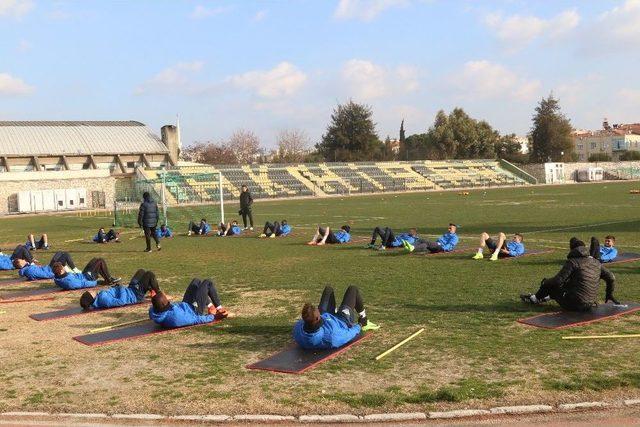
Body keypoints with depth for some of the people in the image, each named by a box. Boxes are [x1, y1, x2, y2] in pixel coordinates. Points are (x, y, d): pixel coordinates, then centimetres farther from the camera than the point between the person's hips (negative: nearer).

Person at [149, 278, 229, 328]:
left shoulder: (152, 313, -29)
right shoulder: (176, 317, -47)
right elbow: (198, 320, -30)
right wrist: (213, 316, -17)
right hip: (195, 310, -7)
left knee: (196, 281, 21)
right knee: (208, 282, 6)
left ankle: (210, 306, 38)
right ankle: (219, 309, 25)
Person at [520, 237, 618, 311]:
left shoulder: (572, 262, -13)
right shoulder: (596, 262, 8)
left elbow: (558, 281, -18)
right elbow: (611, 278, 13)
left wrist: (545, 282, 3)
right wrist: (609, 295, 28)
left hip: (573, 305, -7)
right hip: (590, 305, 7)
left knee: (548, 284, 10)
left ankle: (535, 299, 33)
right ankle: (546, 297, 45)